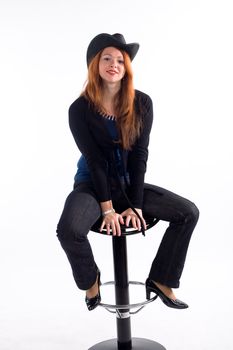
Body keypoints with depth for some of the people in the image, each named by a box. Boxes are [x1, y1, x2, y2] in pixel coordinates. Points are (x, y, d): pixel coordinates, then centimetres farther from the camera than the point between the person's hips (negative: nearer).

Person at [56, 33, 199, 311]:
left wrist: (135, 204, -13)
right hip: (93, 185, -2)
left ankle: (160, 280, 7)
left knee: (189, 212, -11)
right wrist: (106, 208, -16)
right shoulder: (80, 109, -12)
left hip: (129, 183, 3)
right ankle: (90, 279, 4)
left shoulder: (142, 103, -6)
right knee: (68, 229, -32)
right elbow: (94, 160, -14)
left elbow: (139, 155, -9)